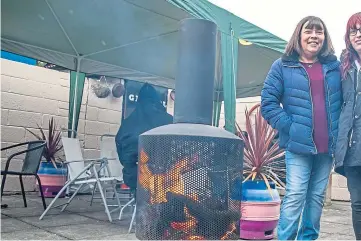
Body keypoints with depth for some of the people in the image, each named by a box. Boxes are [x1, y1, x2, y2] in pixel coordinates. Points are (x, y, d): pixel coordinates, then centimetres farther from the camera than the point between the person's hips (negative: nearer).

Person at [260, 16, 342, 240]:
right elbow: (268, 102, -3)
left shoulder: (335, 66, 11)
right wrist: (289, 127, -11)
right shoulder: (283, 66, 0)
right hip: (298, 145, -4)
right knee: (295, 196, -4)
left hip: (328, 146, 4)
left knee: (317, 197, 13)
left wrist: (339, 131, 4)